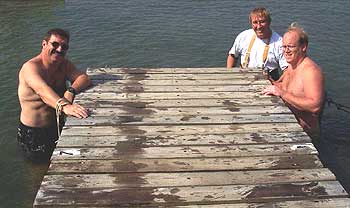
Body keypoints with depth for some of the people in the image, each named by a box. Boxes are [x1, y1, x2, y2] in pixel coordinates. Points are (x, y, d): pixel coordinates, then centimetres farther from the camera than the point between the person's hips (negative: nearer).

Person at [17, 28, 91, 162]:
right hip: (33, 136, -7)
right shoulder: (31, 67, -17)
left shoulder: (64, 65, 6)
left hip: (58, 128, 7)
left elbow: (84, 78, -9)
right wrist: (64, 106, -54)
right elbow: (42, 89, -36)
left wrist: (71, 91, -31)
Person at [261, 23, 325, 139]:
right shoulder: (291, 66, 10)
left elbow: (315, 106, -30)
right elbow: (281, 85, 28)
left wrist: (282, 93, -30)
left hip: (304, 133, -8)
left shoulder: (311, 70, -18)